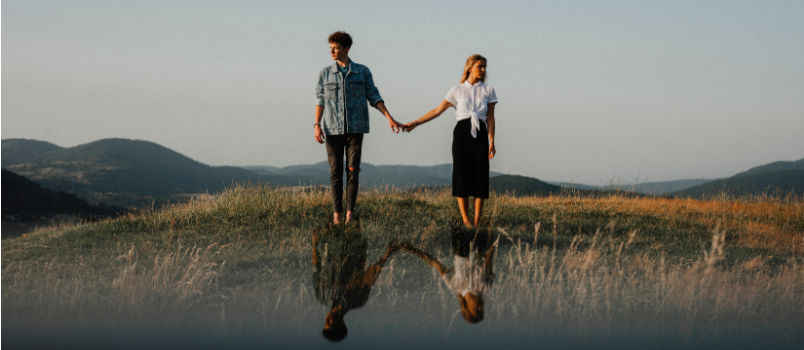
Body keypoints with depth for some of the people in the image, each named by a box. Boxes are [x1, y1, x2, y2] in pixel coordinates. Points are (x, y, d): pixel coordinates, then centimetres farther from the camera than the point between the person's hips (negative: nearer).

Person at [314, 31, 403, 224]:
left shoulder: (363, 72, 4)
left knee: (352, 170, -5)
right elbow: (320, 100, 6)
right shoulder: (325, 73, 6)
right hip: (332, 129, 1)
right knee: (335, 171, -1)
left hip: (355, 129, -1)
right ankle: (337, 212, 3)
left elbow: (374, 97, 6)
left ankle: (350, 212, -2)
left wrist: (390, 118, -3)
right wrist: (317, 125, -6)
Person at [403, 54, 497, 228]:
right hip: (462, 133, 0)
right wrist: (415, 123, 5)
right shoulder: (457, 90, 8)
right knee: (462, 173, -5)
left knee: (480, 174, -6)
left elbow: (490, 118, 7)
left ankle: (477, 222, -4)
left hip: (480, 135, 0)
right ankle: (465, 219, 0)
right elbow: (438, 110, 9)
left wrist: (492, 142, -2)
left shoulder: (488, 90, 10)